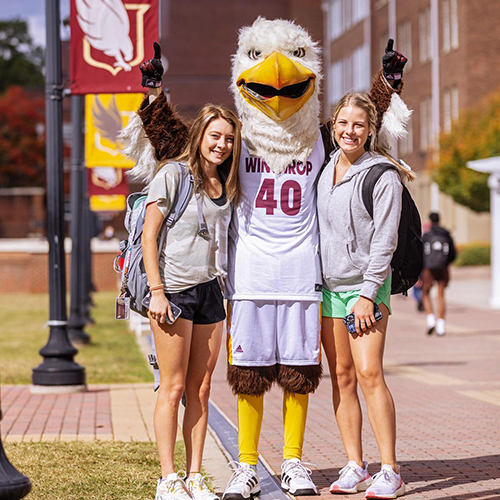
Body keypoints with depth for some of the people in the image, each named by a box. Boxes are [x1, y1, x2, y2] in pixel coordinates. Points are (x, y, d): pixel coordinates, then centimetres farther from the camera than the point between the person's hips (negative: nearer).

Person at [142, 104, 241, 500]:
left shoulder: (226, 185, 13)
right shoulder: (173, 175, -5)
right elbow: (149, 235, -8)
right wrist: (157, 292, -14)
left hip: (210, 290, 6)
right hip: (174, 289, -6)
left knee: (201, 388, 6)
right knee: (174, 386, -4)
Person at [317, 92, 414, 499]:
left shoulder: (383, 175, -8)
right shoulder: (326, 168, 11)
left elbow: (384, 241, -11)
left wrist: (368, 294, -15)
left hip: (366, 283, -6)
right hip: (328, 283, 6)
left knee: (369, 373, -13)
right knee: (342, 376, 4)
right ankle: (355, 467, 9)